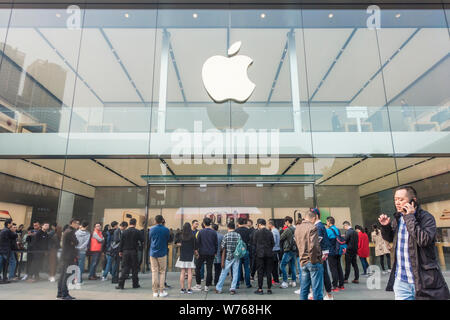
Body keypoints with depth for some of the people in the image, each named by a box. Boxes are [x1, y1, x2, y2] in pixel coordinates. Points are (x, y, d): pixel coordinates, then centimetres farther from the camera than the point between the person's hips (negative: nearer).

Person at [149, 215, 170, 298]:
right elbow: (168, 241, 2)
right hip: (162, 253, -2)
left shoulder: (151, 229, -1)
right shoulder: (166, 230, -8)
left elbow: (149, 240, 11)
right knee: (162, 272, 6)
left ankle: (155, 292, 10)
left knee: (154, 272, 7)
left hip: (153, 253, 2)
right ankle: (161, 291, 7)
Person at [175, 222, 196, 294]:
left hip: (182, 256, 2)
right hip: (190, 256, -2)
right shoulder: (192, 237, -9)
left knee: (182, 273, 8)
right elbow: (195, 246, -6)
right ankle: (189, 289, 3)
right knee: (189, 273, 2)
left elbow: (177, 243, 13)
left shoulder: (181, 236, -1)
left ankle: (182, 289, 10)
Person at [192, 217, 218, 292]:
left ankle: (198, 285, 13)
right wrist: (215, 252, 14)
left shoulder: (201, 232, -5)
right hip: (211, 253, 2)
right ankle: (207, 286, 10)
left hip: (202, 253, -1)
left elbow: (197, 242, -3)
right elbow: (216, 244, 4)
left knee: (197, 268, 12)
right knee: (209, 269, 7)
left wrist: (197, 251, 6)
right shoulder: (214, 232, -1)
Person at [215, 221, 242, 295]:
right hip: (237, 257, 2)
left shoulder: (226, 235, -10)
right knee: (235, 273, 10)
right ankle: (233, 289, 10)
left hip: (228, 257, -2)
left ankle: (218, 288, 18)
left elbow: (222, 247, -8)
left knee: (224, 273, 8)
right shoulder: (238, 235, -2)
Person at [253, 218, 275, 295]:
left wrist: (255, 252, 11)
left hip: (260, 254, -3)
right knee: (268, 271, 8)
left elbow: (254, 243, -2)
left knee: (260, 272, 4)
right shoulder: (270, 232, 2)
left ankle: (260, 289, 7)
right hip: (269, 254, 3)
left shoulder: (256, 232, -7)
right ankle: (269, 289, 12)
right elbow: (273, 243, 5)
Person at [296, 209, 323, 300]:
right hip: (314, 262, -7)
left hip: (303, 262, 7)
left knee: (304, 289, 14)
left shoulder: (297, 228, 11)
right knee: (317, 290, 1)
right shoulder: (313, 227, -13)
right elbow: (313, 246, -22)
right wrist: (313, 260, -13)